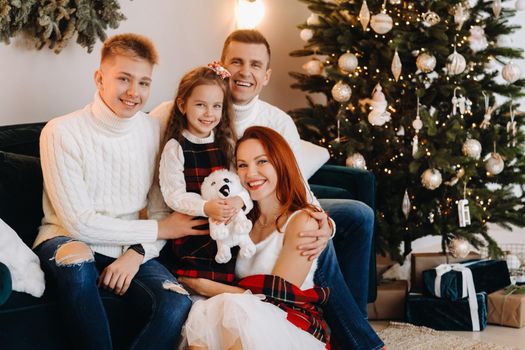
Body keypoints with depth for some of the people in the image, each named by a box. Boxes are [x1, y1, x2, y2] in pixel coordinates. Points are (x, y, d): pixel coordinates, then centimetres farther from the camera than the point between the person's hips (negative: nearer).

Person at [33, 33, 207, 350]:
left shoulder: (154, 131, 2)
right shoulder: (61, 132, -12)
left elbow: (161, 211, 4)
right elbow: (79, 223, -14)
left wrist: (138, 252, -17)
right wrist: (159, 229, -11)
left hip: (131, 247, 3)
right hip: (68, 240, -3)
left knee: (178, 306, -26)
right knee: (77, 261, -39)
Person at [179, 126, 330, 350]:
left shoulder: (303, 221, -6)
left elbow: (276, 297, -11)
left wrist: (205, 286, -8)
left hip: (296, 328, -5)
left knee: (235, 309, -35)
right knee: (202, 312, -28)